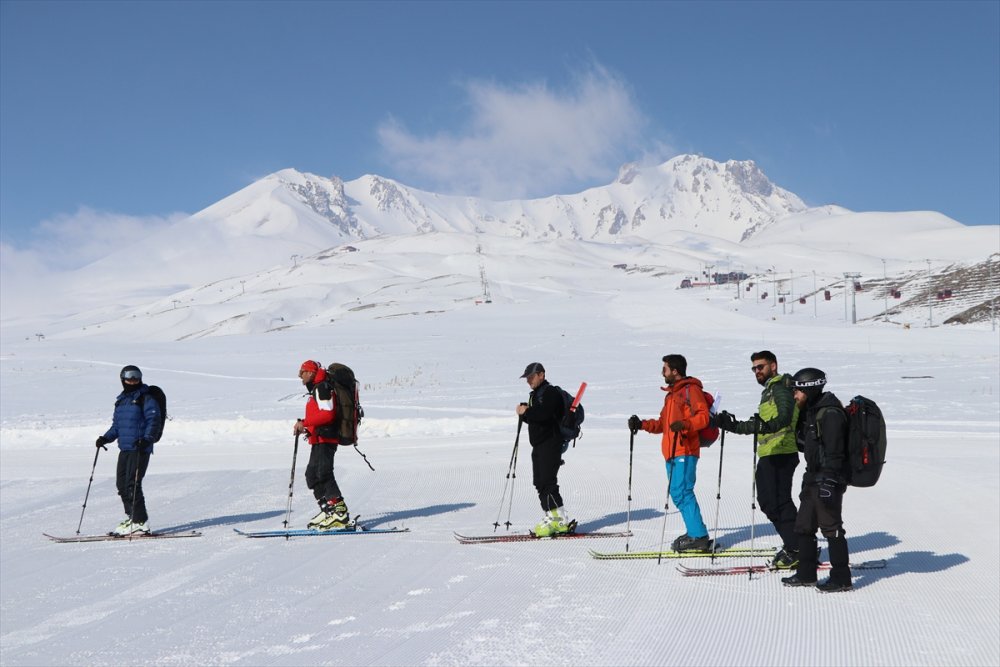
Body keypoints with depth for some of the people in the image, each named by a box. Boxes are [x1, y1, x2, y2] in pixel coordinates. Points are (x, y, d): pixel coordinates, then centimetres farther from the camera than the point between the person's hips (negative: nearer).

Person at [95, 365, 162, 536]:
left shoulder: (146, 399, -4)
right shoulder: (121, 401, 19)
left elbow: (154, 421, -12)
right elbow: (117, 425, 25)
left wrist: (147, 438, -26)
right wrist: (106, 438, 10)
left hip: (140, 448, -8)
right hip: (124, 448, 8)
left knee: (132, 484, -12)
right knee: (122, 484, 6)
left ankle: (140, 522, -7)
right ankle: (131, 516, 16)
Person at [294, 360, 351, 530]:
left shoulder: (322, 388, -9)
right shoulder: (316, 390, 23)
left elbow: (328, 414, -21)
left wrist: (304, 423, -18)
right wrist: (306, 427, 14)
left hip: (325, 438, -11)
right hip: (319, 440, 11)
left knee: (324, 473, -18)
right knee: (312, 475, 13)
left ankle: (339, 512, -22)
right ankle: (328, 511, 14)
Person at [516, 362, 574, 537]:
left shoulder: (550, 393, -11)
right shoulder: (535, 394, 20)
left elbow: (543, 414, -27)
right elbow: (532, 417, 20)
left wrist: (526, 412, -12)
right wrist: (524, 413, 0)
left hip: (550, 444, -10)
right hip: (538, 445, 10)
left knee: (547, 482, -14)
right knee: (540, 483, 10)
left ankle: (561, 520, -13)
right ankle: (551, 517, 15)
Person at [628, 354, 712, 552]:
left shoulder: (691, 390, -4)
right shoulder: (672, 394, 25)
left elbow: (703, 416, -15)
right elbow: (663, 424, 27)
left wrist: (685, 424, -30)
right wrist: (642, 424, 17)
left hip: (685, 452, -10)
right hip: (673, 453, 10)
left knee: (682, 493, -14)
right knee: (678, 494, 8)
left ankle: (699, 537, -13)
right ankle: (695, 532, 14)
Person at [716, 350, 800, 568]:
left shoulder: (780, 387, -7)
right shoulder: (769, 390, 25)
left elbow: (785, 416, -26)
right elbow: (757, 426, 33)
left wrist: (767, 425, -42)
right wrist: (733, 425, 28)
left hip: (780, 454, -10)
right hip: (768, 457, 10)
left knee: (778, 502, -10)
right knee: (767, 502, 12)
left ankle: (796, 550, -4)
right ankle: (792, 545, 19)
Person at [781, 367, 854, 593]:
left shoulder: (830, 413, -17)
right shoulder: (811, 412, 14)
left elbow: (834, 452, -22)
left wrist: (828, 482, -24)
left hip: (828, 480, -10)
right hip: (813, 478, 10)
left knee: (831, 527, -4)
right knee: (804, 526, 14)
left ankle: (841, 578, 4)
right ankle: (806, 574, 23)